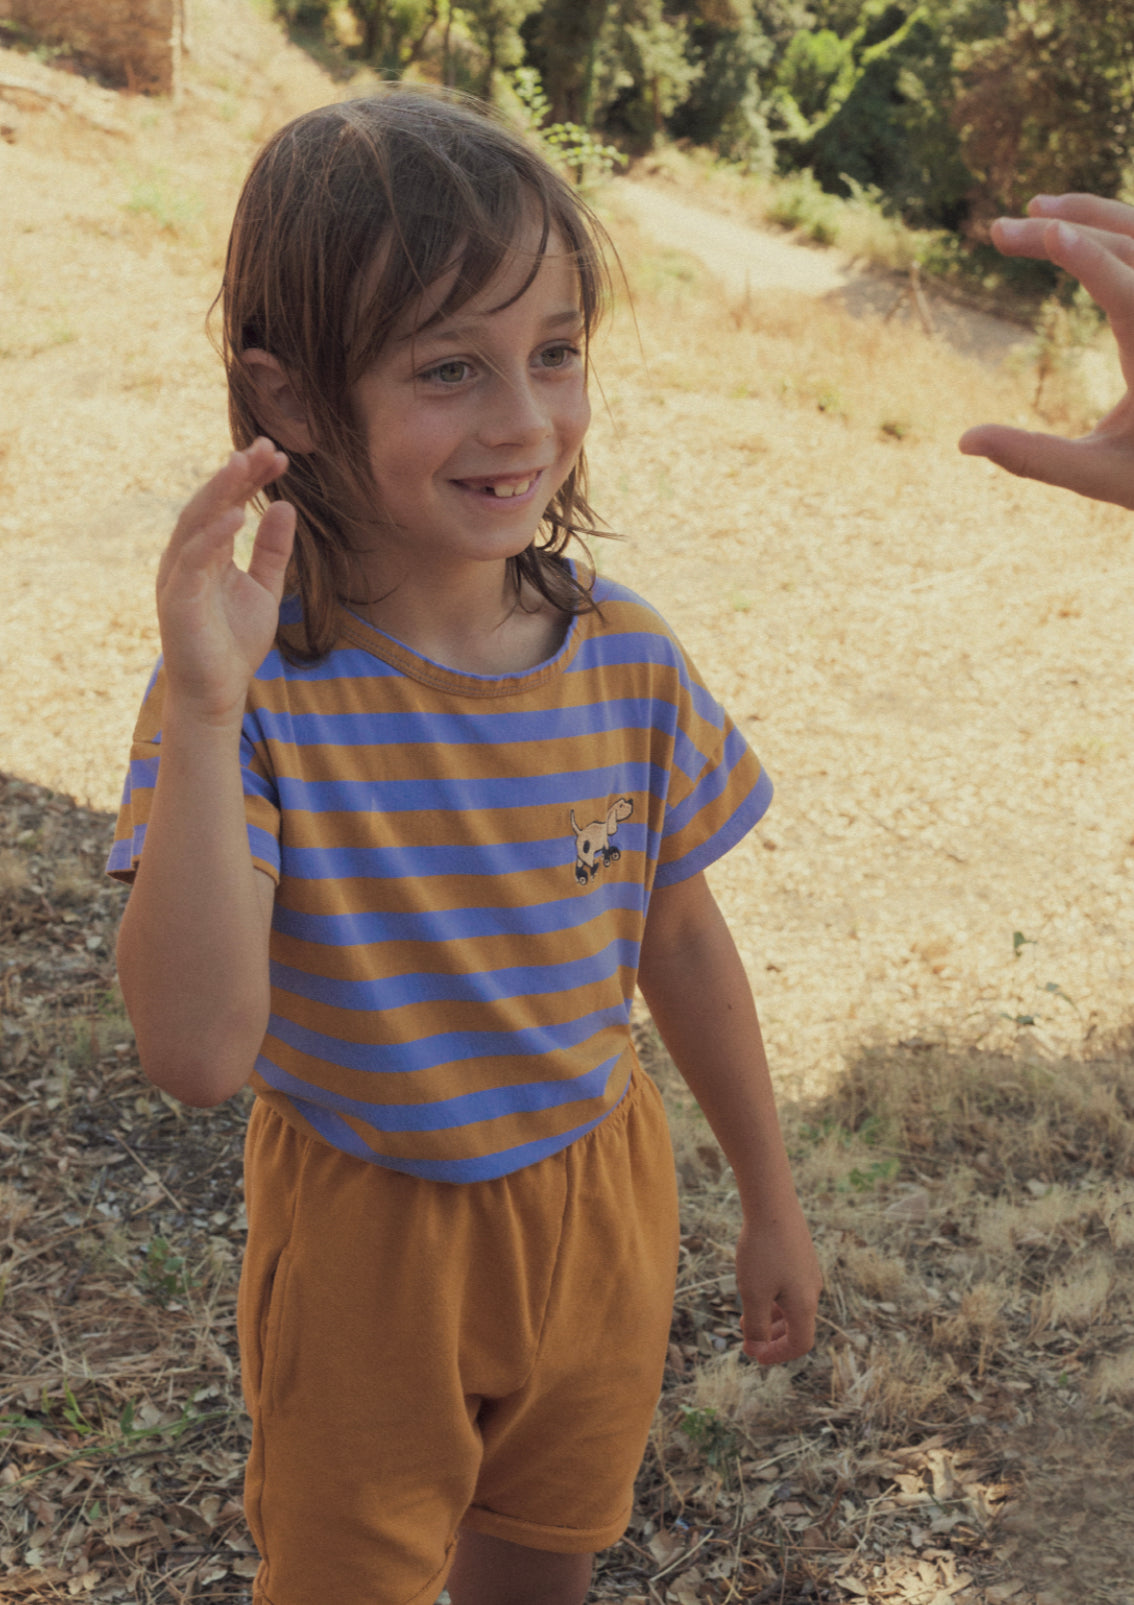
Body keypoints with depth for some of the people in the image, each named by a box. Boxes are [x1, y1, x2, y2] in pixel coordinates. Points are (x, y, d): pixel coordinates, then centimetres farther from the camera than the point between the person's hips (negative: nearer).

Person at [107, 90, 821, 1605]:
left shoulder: (628, 661, -13)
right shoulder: (259, 689, -24)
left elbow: (682, 941, 1)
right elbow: (199, 1051, -32)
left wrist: (772, 1199, 10)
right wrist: (206, 721, -41)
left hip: (600, 1208, 3)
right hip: (365, 1241, -3)